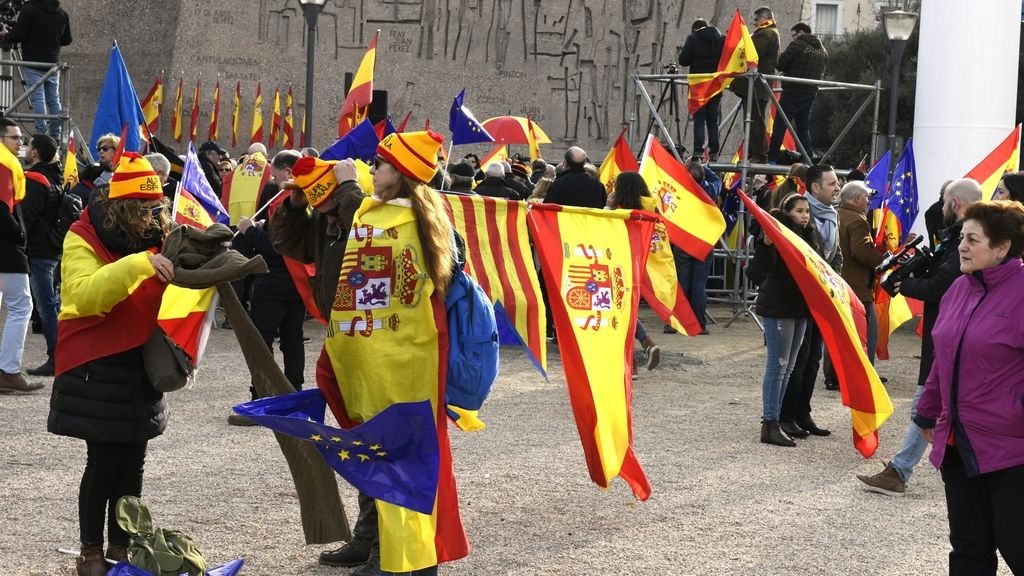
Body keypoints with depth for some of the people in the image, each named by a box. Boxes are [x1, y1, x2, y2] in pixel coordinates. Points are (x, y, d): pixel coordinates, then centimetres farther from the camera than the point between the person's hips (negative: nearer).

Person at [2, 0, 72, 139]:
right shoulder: (62, 13, 7)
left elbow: (17, 36, -10)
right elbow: (67, 40, 12)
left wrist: (5, 35, 10)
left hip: (33, 63, -5)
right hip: (53, 63, 5)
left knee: (37, 98, -6)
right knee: (53, 99, 8)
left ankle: (41, 134, -13)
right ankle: (56, 135, 6)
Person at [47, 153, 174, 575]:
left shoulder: (155, 238, 8)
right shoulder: (84, 239, -11)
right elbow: (85, 295, -28)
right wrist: (138, 263, -37)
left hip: (141, 365, 6)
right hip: (97, 367, -6)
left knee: (132, 462, 9)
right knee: (104, 462, -4)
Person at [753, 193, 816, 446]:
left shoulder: (807, 235, 13)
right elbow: (766, 265, -25)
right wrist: (766, 242, -40)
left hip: (799, 307, 9)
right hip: (777, 306, -9)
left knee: (788, 367, 11)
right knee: (777, 365, -8)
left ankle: (777, 419, 18)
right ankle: (769, 425, -5)